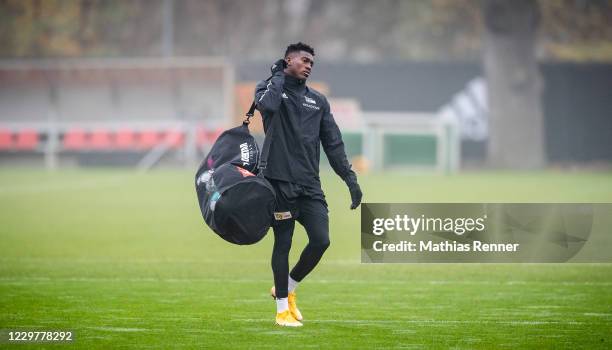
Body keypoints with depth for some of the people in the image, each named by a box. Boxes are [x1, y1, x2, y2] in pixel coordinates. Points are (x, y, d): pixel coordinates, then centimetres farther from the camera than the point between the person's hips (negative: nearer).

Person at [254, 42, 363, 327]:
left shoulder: (318, 100, 17)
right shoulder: (269, 88, 4)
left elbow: (333, 143, 16)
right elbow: (267, 104, -23)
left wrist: (350, 178, 8)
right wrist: (279, 77, -7)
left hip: (310, 185, 5)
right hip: (280, 182, -4)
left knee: (321, 240, -6)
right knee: (283, 244, 0)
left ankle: (287, 288, 19)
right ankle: (283, 307, 12)